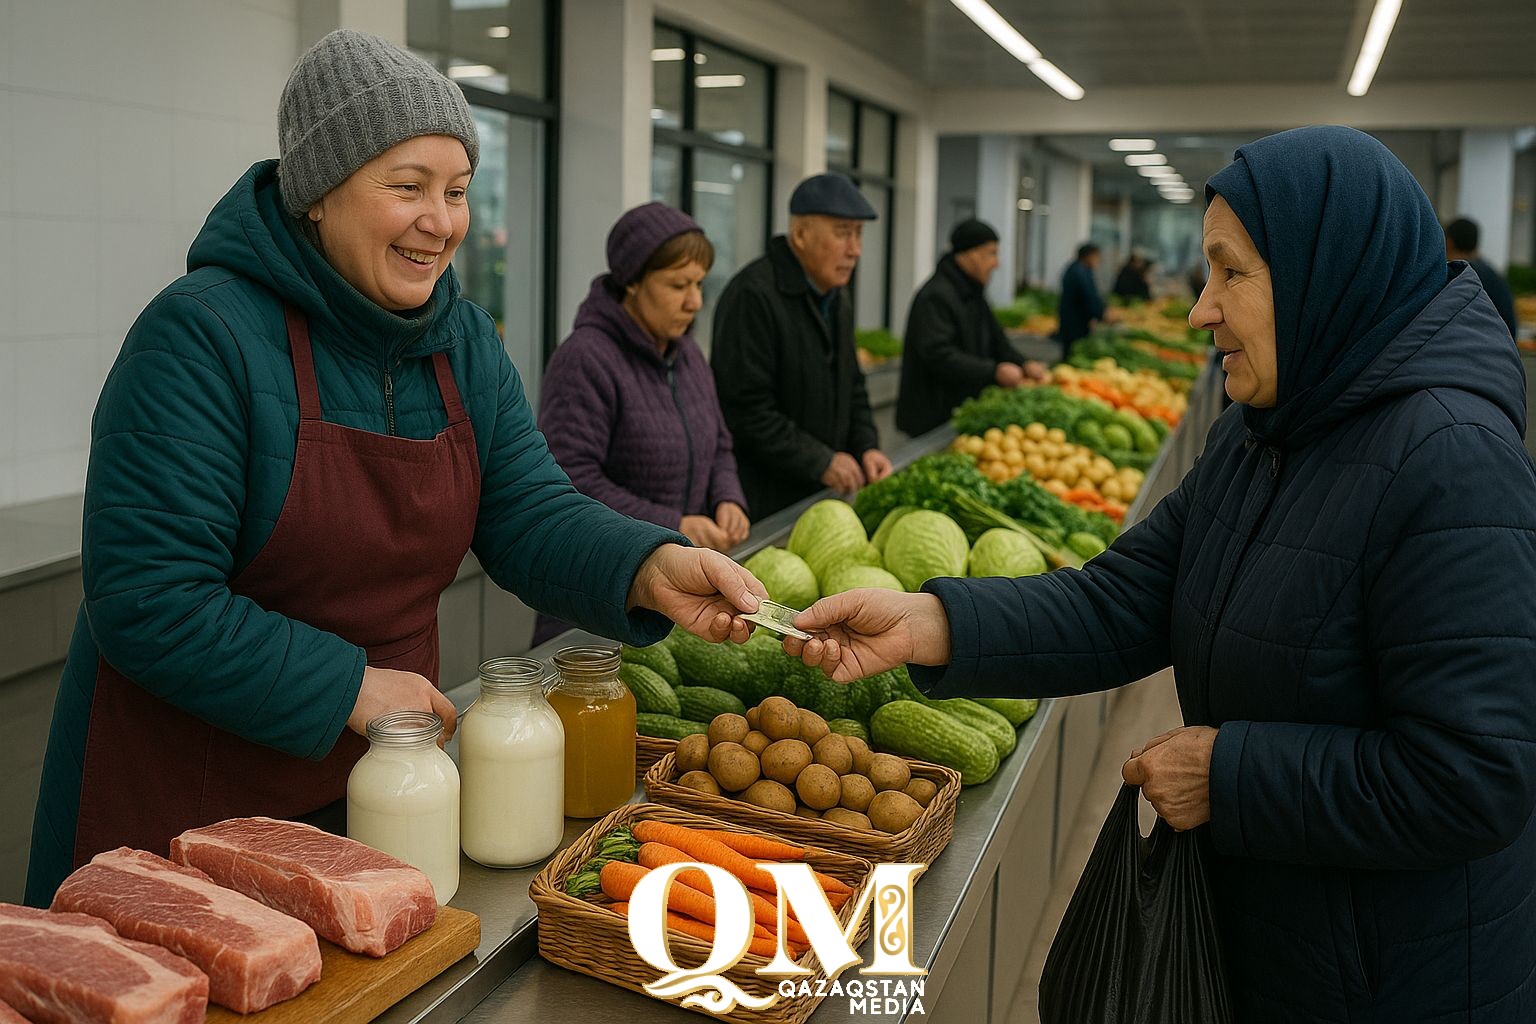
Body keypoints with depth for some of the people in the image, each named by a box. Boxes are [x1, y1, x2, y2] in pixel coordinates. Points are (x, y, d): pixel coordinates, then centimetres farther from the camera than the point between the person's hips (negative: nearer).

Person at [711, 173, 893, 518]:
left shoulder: (836, 298, 13)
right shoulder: (752, 295, -18)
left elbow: (852, 388, 21)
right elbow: (745, 408, -23)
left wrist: (867, 447, 2)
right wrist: (821, 461, -18)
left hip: (820, 491, 9)